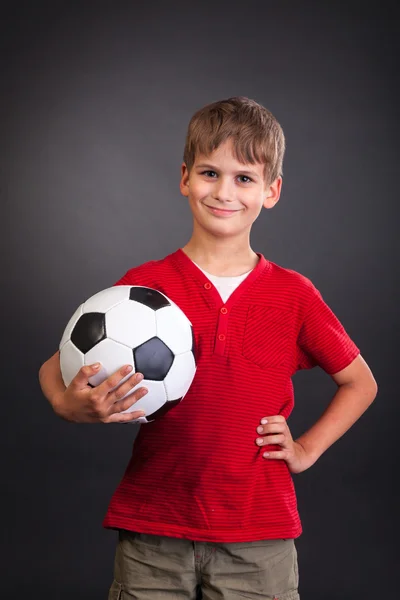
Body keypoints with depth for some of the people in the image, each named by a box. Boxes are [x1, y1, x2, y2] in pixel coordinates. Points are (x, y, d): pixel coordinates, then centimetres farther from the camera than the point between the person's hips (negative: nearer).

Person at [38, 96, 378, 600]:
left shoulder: (294, 295, 1)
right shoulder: (143, 285, -3)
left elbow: (359, 383, 14)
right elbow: (54, 369, 2)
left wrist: (305, 450, 3)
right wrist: (71, 406, -19)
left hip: (258, 541, 1)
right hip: (151, 534, 0)